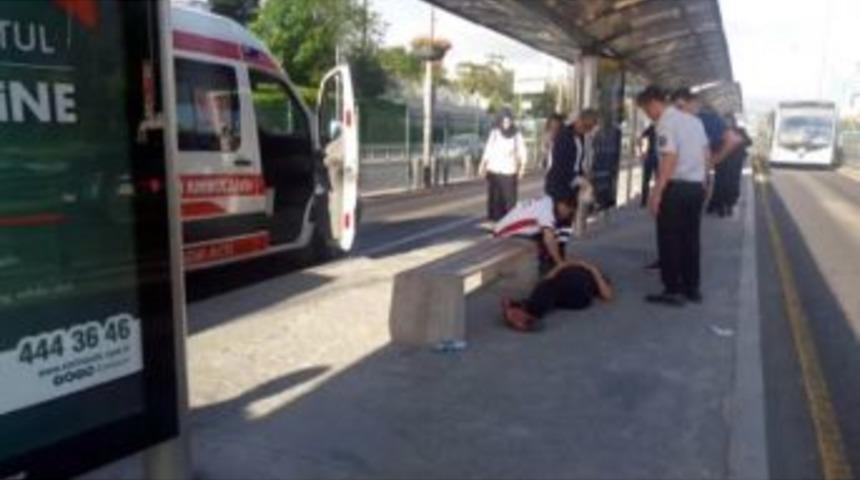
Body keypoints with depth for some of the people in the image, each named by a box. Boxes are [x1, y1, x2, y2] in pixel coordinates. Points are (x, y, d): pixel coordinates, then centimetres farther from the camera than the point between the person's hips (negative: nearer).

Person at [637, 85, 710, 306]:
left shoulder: (666, 123, -11)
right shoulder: (694, 120, 15)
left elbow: (670, 158, -20)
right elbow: (706, 154, 16)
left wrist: (657, 192, -20)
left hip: (676, 187, -8)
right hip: (697, 186, 8)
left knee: (669, 240, 0)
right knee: (691, 238, 14)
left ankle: (673, 290, 3)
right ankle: (692, 288, 22)